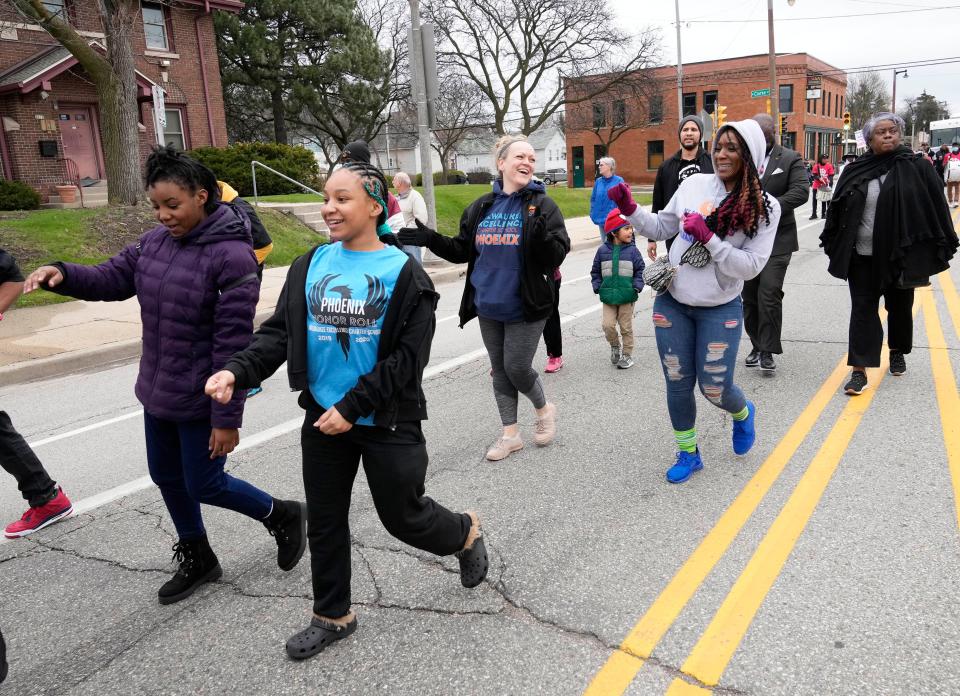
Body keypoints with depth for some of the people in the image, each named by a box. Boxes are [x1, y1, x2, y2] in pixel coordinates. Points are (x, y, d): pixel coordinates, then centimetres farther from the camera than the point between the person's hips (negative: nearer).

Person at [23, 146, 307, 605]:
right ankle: (197, 561, 41)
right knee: (166, 478, 19)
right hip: (157, 391, 8)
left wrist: (227, 418, -22)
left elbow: (232, 345, -24)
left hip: (200, 399, -8)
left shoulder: (232, 256, -23)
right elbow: (113, 278, 9)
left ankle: (283, 516, 31)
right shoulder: (157, 240, 0)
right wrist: (63, 274, -13)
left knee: (203, 486, 5)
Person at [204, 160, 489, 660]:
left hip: (388, 423, -4)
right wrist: (237, 371, -16)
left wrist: (352, 407, -19)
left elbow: (408, 358, -15)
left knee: (402, 516, 10)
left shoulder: (405, 275, -12)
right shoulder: (310, 266, 1)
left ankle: (465, 533, 42)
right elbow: (279, 332, 1)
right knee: (325, 521, 14)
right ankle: (332, 616, 35)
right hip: (323, 418, 5)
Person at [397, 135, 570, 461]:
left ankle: (544, 409, 31)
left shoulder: (542, 205, -7)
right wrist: (430, 239, -1)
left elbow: (556, 257, -13)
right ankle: (510, 434, 28)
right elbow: (463, 251, 12)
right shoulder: (481, 207, 5)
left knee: (517, 368, -1)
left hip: (525, 308, -4)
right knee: (500, 370, 13)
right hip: (488, 307, 5)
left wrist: (543, 238, -33)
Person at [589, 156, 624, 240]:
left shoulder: (618, 181, -9)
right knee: (604, 242, 15)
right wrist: (593, 214, 1)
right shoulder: (598, 181, 4)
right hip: (601, 219, 4)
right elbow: (593, 199, 9)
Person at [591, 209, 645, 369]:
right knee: (607, 324, -7)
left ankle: (627, 354, 21)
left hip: (627, 296, -1)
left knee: (626, 326, 6)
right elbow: (595, 271, 9)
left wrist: (637, 287, -10)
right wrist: (598, 287, -2)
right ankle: (615, 347, 21)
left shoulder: (632, 251, -3)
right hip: (608, 296, 1)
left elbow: (640, 270, 3)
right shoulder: (603, 250, 0)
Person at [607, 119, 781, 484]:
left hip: (720, 310, -3)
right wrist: (630, 210, -7)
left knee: (714, 389, 2)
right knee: (678, 385, 9)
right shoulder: (694, 184, -3)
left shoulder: (765, 207, -10)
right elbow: (661, 228, 8)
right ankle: (688, 454, 31)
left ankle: (743, 414, 40)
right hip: (672, 302, 3)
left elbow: (751, 266, -16)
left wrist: (708, 237, -24)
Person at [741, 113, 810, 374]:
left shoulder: (790, 159, 2)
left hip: (777, 238, -3)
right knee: (749, 295, 9)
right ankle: (756, 346, 22)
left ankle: (768, 351, 0)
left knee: (769, 293, -10)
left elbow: (800, 191, -9)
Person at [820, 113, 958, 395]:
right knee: (863, 308, -2)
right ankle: (859, 371, -2)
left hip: (901, 255, 0)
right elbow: (838, 210, 8)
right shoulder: (856, 171, 3)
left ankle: (897, 352, 40)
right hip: (862, 256, 1)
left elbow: (937, 208, -2)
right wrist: (832, 245, 7)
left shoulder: (917, 168, -2)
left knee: (900, 307, 16)